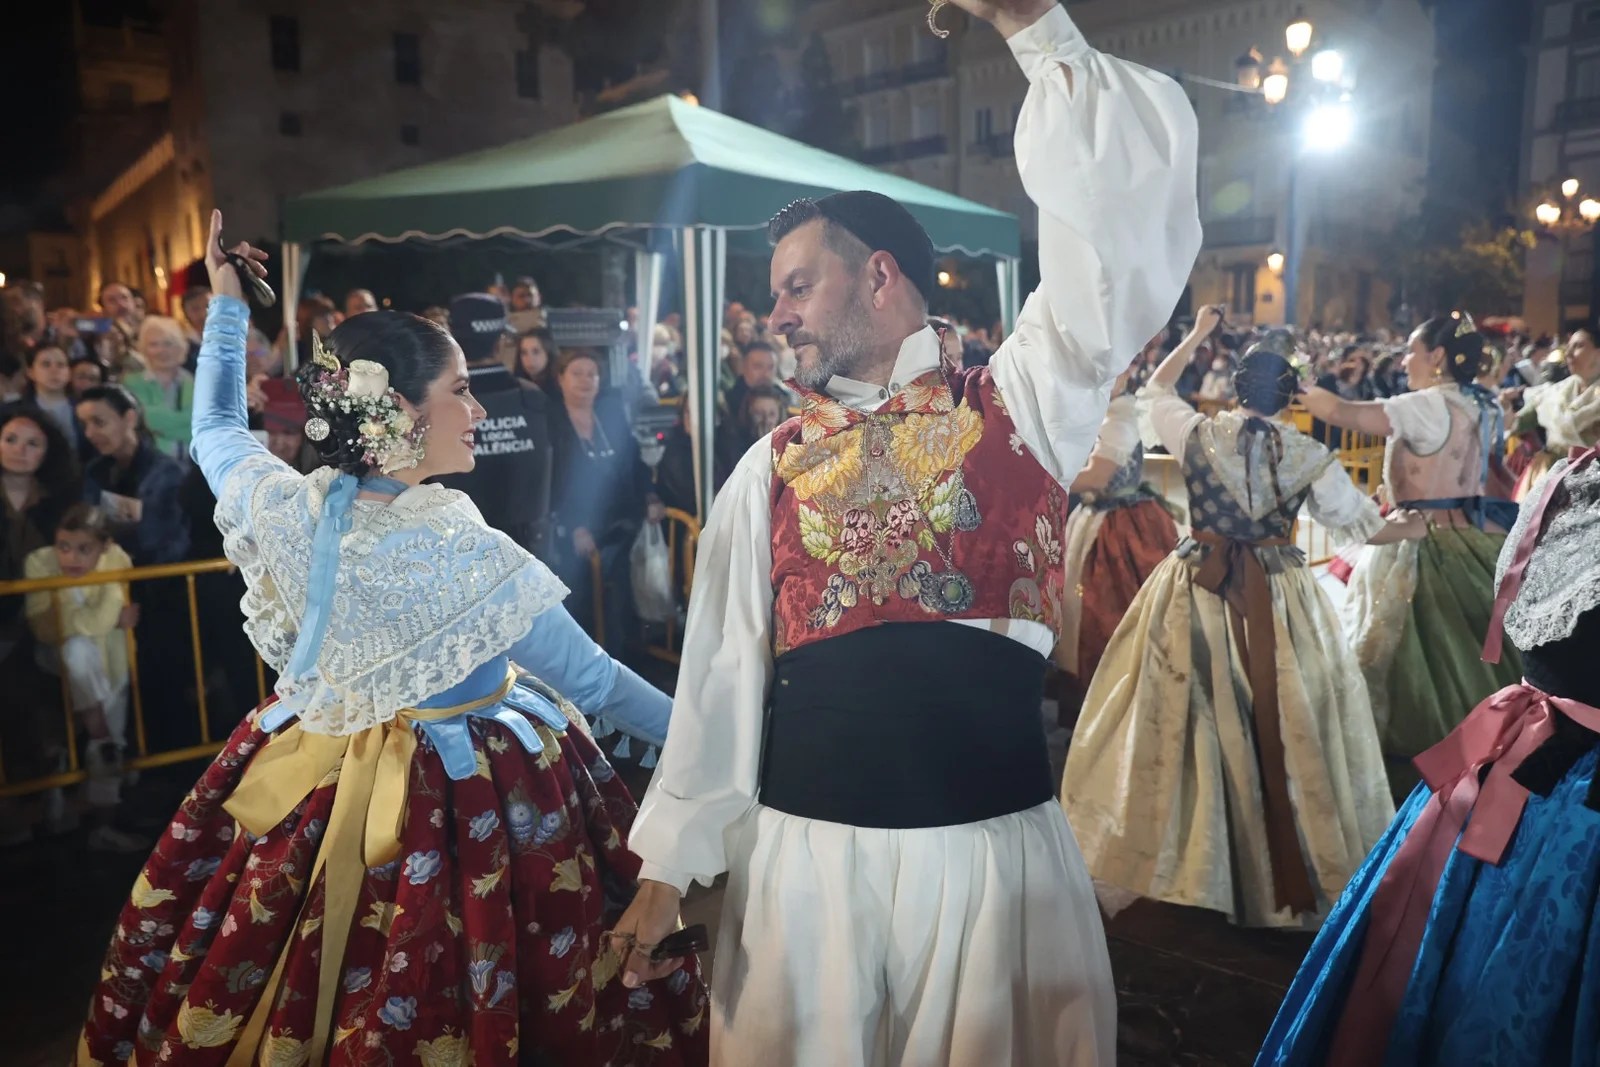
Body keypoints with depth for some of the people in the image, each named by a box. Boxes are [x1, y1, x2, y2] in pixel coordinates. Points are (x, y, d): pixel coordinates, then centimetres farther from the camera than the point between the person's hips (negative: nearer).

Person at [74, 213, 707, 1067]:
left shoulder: (283, 509, -12)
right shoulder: (467, 556, -26)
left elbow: (215, 428, 12)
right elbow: (591, 681, -17)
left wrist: (226, 302, 20)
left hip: (309, 785, 6)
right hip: (459, 808, -5)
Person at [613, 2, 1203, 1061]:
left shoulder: (1022, 404, 0)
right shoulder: (772, 468, 6)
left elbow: (1127, 210, -10)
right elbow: (722, 666, 5)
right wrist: (669, 860, 4)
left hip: (995, 843, -1)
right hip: (804, 851, 2)